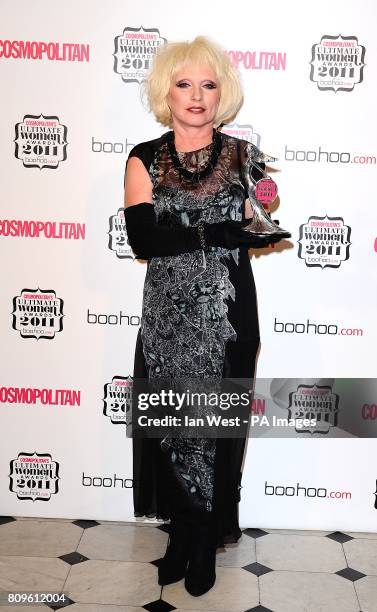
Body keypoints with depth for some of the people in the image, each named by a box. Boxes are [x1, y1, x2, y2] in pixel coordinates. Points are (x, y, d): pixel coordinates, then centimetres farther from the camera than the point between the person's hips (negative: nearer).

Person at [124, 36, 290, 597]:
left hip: (227, 316, 0)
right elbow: (142, 238, -11)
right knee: (171, 424, 8)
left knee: (217, 424, 6)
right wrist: (223, 232, -18)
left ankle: (205, 541, 28)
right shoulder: (144, 159, 2)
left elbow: (262, 231, 4)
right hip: (167, 315, 1)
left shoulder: (243, 156, 4)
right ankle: (185, 532, 31)